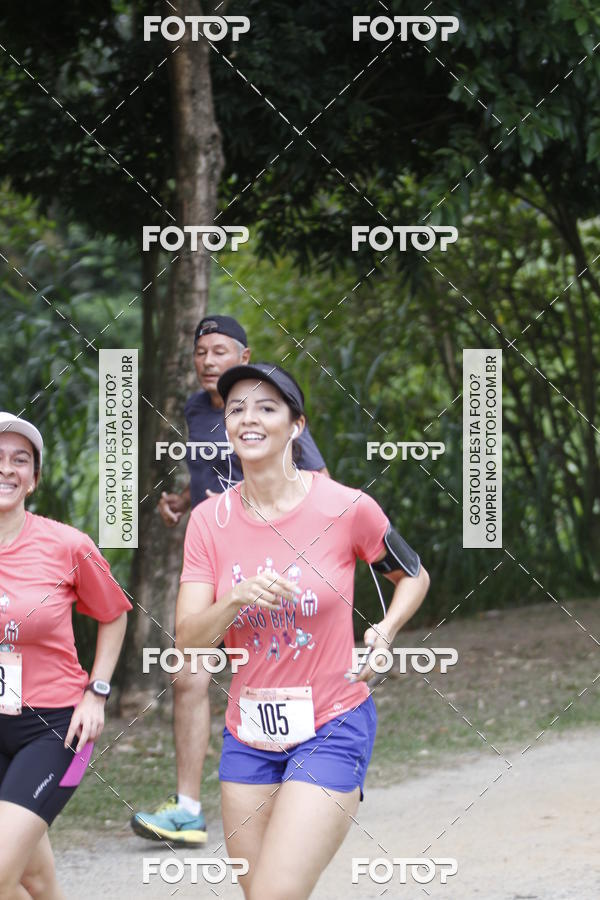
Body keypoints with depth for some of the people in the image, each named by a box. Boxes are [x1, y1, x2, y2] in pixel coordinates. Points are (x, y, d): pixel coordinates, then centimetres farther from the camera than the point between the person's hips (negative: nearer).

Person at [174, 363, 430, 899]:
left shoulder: (346, 508, -8)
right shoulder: (210, 520, 0)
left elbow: (414, 577, 10)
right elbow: (188, 641, -6)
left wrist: (383, 635, -8)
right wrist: (237, 599, -25)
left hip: (331, 731, -4)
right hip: (248, 732, 4)